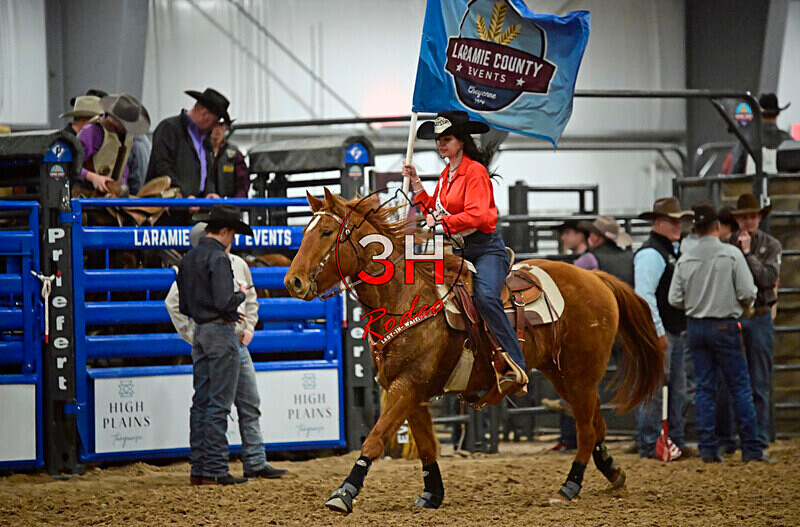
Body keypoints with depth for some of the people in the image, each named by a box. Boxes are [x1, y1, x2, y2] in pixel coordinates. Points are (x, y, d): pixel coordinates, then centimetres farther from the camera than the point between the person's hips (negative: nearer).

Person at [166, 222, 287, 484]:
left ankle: (255, 463, 17)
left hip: (237, 342, 7)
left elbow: (250, 300, 24)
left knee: (250, 404, 9)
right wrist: (192, 335, -12)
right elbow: (173, 302, -13)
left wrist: (249, 328, 11)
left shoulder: (238, 264, 9)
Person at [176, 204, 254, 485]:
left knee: (201, 401, 11)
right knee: (219, 404, -6)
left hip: (200, 332, 9)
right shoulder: (218, 258, -15)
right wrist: (241, 294, -2)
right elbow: (225, 302, -23)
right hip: (221, 334, -9)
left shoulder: (188, 259, 12)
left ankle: (198, 467, 12)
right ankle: (215, 469, -7)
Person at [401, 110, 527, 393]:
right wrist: (416, 184, 12)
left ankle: (517, 367, -33)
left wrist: (441, 222, -23)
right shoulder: (447, 174, 18)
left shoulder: (474, 171, -8)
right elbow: (434, 211, 17)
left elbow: (476, 214, -20)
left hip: (485, 248, -9)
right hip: (458, 250, 9)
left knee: (486, 296, -32)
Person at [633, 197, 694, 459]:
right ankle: (648, 445, -4)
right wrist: (658, 332, -22)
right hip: (657, 332, -10)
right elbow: (644, 295, -21)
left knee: (677, 390, 13)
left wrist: (682, 330, 22)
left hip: (677, 331, 10)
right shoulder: (650, 253, -14)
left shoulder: (673, 251, 17)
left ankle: (676, 442, 20)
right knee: (653, 389, -7)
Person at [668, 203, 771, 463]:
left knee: (704, 387, 8)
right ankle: (751, 448, 3)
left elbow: (675, 299, -1)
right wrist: (743, 302, 10)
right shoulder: (731, 254, -11)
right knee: (740, 386, 3)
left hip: (696, 327, 3)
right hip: (725, 325, -3)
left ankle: (707, 447, 6)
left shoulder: (685, 260, -1)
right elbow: (747, 293, -12)